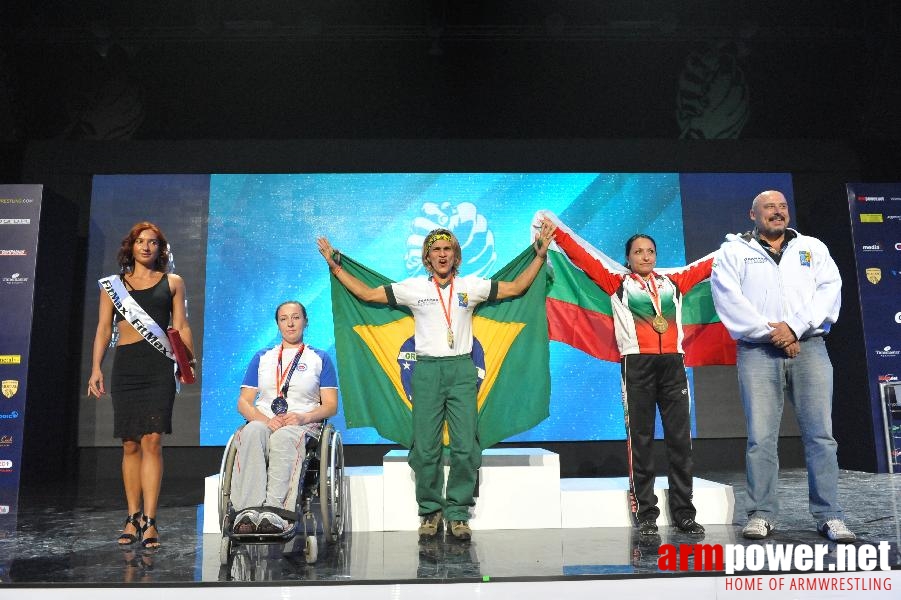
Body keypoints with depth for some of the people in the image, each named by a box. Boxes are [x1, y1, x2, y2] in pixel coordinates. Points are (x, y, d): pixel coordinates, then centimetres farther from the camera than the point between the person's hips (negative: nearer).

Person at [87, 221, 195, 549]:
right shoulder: (113, 284, 16)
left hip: (159, 366, -2)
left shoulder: (172, 282, 13)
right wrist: (95, 368, 2)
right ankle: (133, 518, 11)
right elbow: (104, 328, 12)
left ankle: (149, 521, -10)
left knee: (152, 441, -10)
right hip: (125, 365, 2)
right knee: (130, 444, 3)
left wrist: (189, 359, -4)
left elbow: (181, 326, 9)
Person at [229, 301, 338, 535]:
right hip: (263, 423, 2)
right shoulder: (262, 357, 24)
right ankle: (248, 510, -50)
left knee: (283, 437, -39)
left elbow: (331, 405, 9)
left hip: (304, 426, -2)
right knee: (251, 433, -36)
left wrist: (302, 417, -11)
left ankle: (275, 510, -54)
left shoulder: (320, 358, 18)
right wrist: (265, 419, -8)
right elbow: (243, 402, 14)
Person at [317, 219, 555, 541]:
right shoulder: (413, 287, 9)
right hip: (427, 370, 0)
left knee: (465, 448, -5)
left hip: (462, 370, 0)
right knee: (425, 449, -1)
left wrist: (540, 254, 10)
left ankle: (457, 514, 9)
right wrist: (335, 266, 11)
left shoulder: (471, 285, 9)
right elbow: (366, 293, 11)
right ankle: (430, 512, 15)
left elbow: (515, 287, 13)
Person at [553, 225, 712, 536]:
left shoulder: (673, 281, 19)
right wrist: (557, 233, 0)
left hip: (672, 364, 3)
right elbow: (584, 258, 6)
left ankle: (684, 511, 12)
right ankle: (645, 513, 6)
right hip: (637, 365, -2)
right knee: (640, 440, 0)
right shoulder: (618, 283, 11)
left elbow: (708, 263, 24)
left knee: (680, 439, 4)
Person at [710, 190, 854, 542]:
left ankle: (829, 516, 5)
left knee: (820, 434, -1)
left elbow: (829, 290, 3)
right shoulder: (734, 251, 11)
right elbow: (728, 298, -3)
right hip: (758, 351, -2)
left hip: (809, 347, 2)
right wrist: (771, 331, -11)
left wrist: (795, 327, -11)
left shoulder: (813, 248, 18)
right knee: (761, 437, -4)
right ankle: (762, 515, 2)